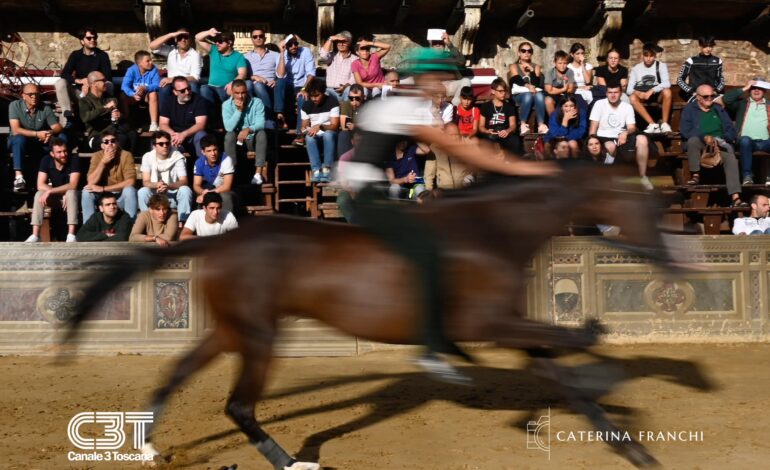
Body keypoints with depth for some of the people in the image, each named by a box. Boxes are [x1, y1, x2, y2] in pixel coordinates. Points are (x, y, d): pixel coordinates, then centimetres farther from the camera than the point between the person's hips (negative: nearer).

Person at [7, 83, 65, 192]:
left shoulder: (45, 108, -4)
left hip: (40, 144, 3)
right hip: (19, 142, -3)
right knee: (19, 139, -38)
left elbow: (58, 127, -6)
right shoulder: (15, 105, -12)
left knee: (62, 137, -19)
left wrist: (51, 132, -30)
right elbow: (16, 130, -21)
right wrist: (37, 134, -32)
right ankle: (18, 177, -46)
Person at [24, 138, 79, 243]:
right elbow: (40, 185, -16)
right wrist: (62, 193, -28)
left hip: (70, 196, -3)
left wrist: (50, 191, -35)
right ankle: (35, 235, -30)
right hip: (54, 199, 3)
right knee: (39, 194, -26)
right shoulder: (46, 160, -11)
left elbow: (73, 185, -27)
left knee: (71, 193, -35)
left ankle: (71, 235, -42)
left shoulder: (74, 160, -19)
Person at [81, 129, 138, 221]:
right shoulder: (97, 156, -4)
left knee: (129, 190, -32)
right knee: (87, 191, -23)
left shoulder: (126, 155, -12)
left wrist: (103, 189, -25)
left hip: (122, 197, -2)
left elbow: (130, 182, -22)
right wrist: (103, 162, -23)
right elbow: (91, 182, -13)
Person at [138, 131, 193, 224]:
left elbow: (184, 181, -15)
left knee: (185, 190, -30)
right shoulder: (147, 157, -4)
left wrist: (168, 186, -35)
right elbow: (145, 182, -10)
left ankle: (182, 222, -25)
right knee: (143, 191, -29)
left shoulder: (177, 157, -7)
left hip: (174, 196, 0)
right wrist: (157, 185, -34)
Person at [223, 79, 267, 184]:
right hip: (237, 141, 0)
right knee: (230, 135, -30)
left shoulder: (257, 102, -9)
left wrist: (249, 129, -40)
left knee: (262, 133, -30)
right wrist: (239, 110, -24)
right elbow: (229, 127, -18)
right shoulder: (227, 105, -7)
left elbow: (261, 124, -20)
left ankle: (258, 173, -35)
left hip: (254, 140, 0)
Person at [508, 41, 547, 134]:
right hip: (519, 94, -2)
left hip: (534, 92, 2)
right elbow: (518, 80, -9)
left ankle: (541, 125, -45)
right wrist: (528, 86, -27)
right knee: (528, 96, -38)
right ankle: (523, 125, -40)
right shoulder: (513, 66, 12)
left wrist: (531, 70, -9)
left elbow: (536, 83, 2)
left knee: (539, 95, -35)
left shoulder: (536, 66, 19)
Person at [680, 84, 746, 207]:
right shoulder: (689, 109, 13)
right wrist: (704, 137, -19)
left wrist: (721, 139, -8)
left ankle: (736, 198, -43)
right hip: (700, 144, -2)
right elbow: (685, 131, -3)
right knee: (693, 140, -38)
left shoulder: (719, 110, 23)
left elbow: (731, 130, 15)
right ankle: (695, 176, -22)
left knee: (730, 158, -31)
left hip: (720, 145, 2)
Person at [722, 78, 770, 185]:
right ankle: (747, 175, -34)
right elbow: (726, 99, 4)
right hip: (747, 141, -1)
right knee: (745, 140, -37)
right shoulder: (742, 103, 21)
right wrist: (744, 89, 7)